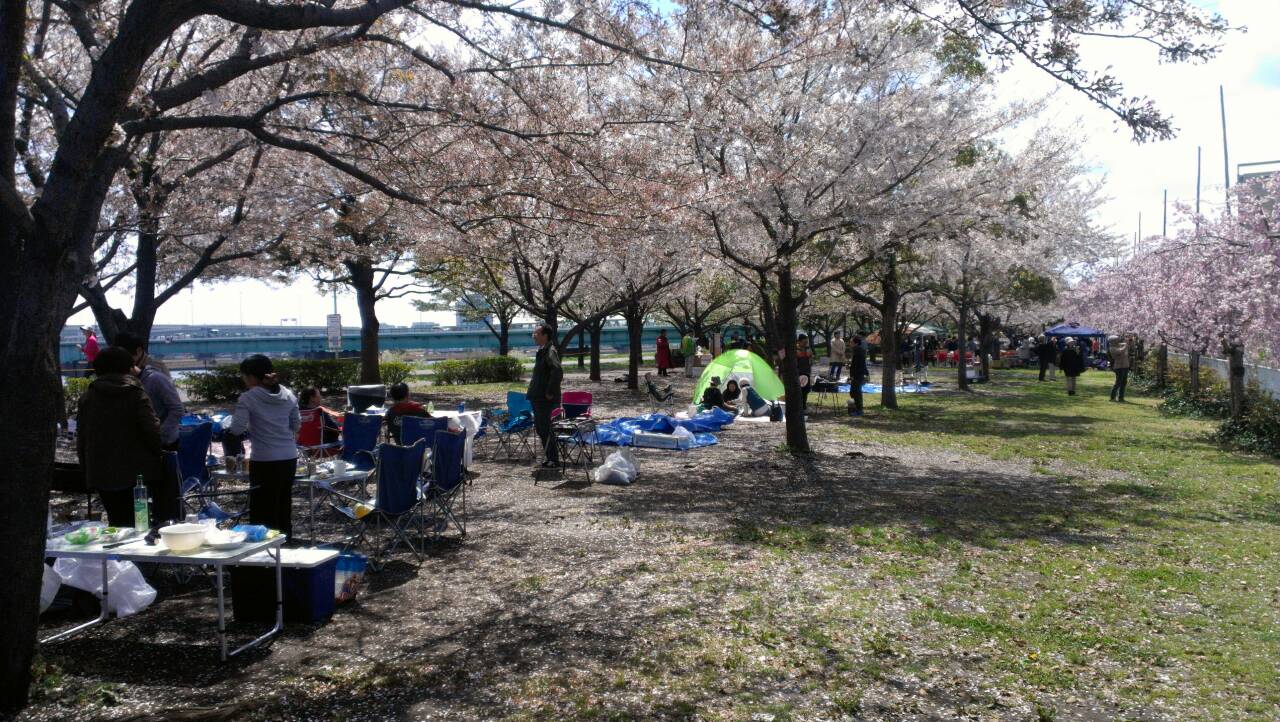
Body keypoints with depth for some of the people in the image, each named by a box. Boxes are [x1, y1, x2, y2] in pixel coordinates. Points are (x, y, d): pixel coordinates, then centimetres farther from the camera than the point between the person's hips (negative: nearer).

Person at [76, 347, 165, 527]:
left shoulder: (88, 396, 6)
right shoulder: (135, 393, -5)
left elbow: (81, 437, 8)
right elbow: (152, 429, -12)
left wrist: (87, 468, 15)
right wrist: (158, 451, 4)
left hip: (102, 475, 3)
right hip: (137, 470, -2)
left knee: (117, 521, 8)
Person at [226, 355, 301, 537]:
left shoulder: (248, 398, -10)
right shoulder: (288, 395, 6)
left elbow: (236, 429, -16)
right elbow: (296, 425, 12)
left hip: (264, 460, -6)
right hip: (289, 457, 6)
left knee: (263, 511, 3)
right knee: (284, 506, 16)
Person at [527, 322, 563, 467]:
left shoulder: (550, 351, -17)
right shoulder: (542, 351, 14)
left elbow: (558, 371, -30)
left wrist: (550, 392, -25)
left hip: (545, 399, -10)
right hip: (538, 398, 10)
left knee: (544, 428, -5)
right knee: (540, 427, 15)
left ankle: (554, 459, 4)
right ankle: (551, 457, 23)